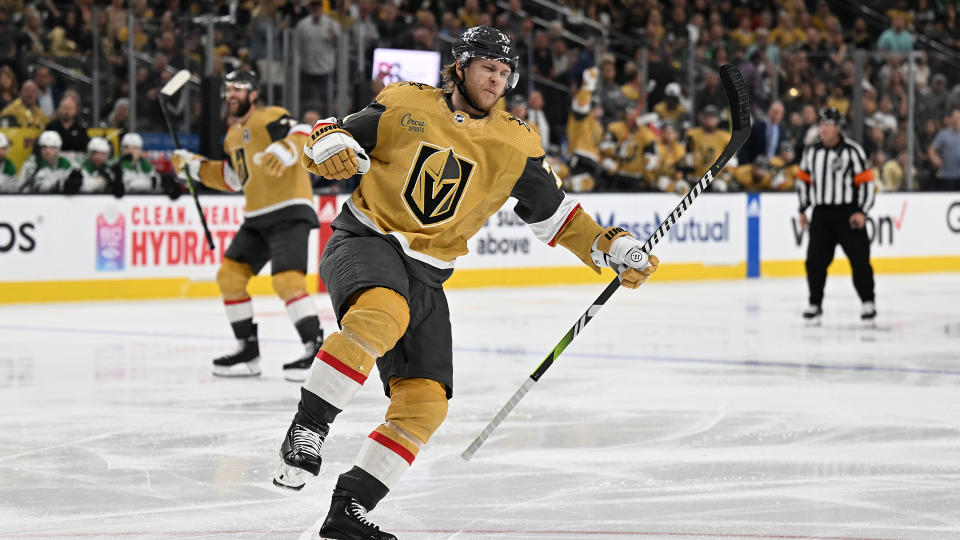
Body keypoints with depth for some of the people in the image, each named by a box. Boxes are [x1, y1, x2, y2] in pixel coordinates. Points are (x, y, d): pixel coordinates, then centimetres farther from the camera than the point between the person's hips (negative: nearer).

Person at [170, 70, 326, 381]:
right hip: (257, 220, 9)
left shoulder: (269, 118, -9)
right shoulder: (233, 136, 18)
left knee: (286, 280, -23)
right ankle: (249, 351, 13)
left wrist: (286, 149, -47)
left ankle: (317, 349, -19)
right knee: (229, 276, 5)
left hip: (290, 212, -9)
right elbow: (232, 179, 28)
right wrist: (194, 166, 21)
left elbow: (304, 134, -27)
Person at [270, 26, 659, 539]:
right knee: (382, 316, -38)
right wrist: (329, 145, -19)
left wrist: (614, 248, 3)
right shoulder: (404, 104, 0)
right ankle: (306, 429, -32)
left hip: (426, 277, 5)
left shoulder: (516, 145, 7)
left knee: (425, 402, -5)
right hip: (364, 242, -5)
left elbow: (554, 212, 14)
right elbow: (332, 134, 5)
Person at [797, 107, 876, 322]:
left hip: (848, 214, -4)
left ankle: (867, 302, 4)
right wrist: (803, 210, 16)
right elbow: (803, 179, 20)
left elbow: (867, 182, -8)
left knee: (859, 258, -5)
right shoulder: (811, 152, 8)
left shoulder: (852, 150, -8)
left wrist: (862, 212, -14)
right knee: (815, 260, -1)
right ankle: (815, 303, 9)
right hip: (821, 214, 4)